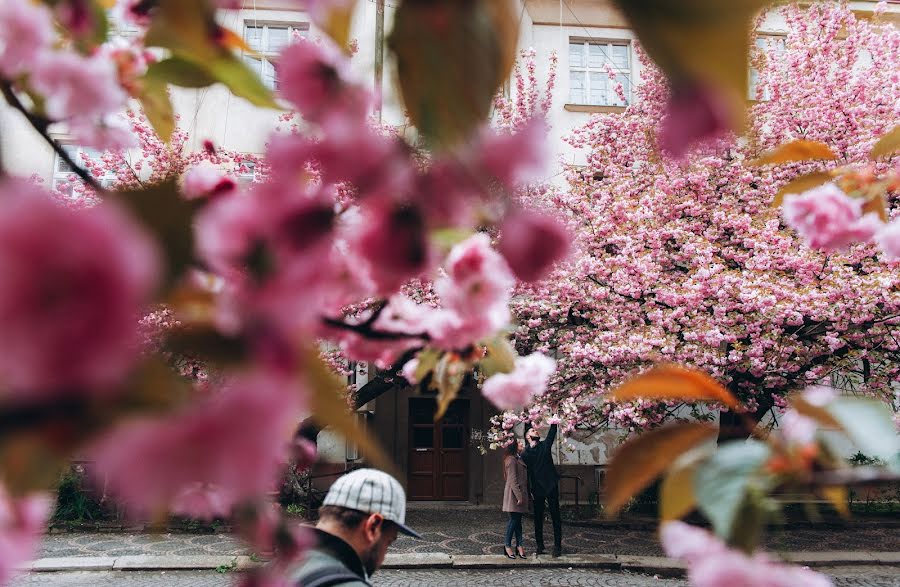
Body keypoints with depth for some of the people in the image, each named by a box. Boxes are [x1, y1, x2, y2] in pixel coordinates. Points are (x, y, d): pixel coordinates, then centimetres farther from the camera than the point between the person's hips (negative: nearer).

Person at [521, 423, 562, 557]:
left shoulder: (545, 445, 8)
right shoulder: (525, 454, 3)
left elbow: (552, 432, 2)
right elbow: (525, 473, 2)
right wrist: (530, 490, -3)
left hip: (551, 486, 1)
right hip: (537, 489, -1)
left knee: (555, 516, -1)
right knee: (538, 518, 6)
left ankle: (557, 546, 1)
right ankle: (540, 546, 14)